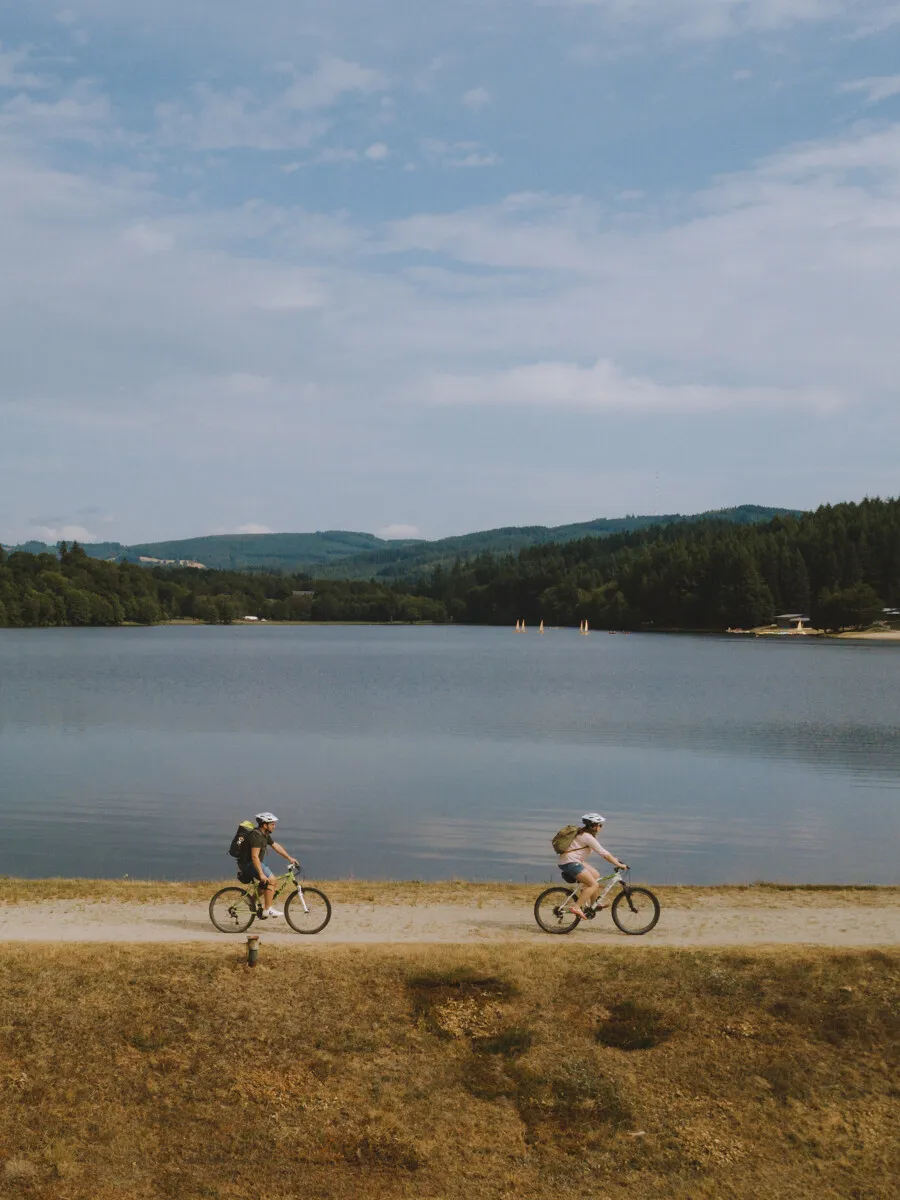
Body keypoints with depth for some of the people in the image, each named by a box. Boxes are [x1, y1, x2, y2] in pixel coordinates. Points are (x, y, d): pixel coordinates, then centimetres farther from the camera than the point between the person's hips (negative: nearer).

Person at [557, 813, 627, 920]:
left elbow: (603, 852, 21)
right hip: (570, 863, -10)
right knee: (594, 885, -12)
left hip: (573, 861, 10)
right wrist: (619, 864, -11)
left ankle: (592, 904, 21)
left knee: (596, 875, 18)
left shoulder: (583, 834, 15)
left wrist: (614, 858, 15)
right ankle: (576, 907, -15)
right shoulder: (588, 837, -16)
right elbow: (604, 854, -16)